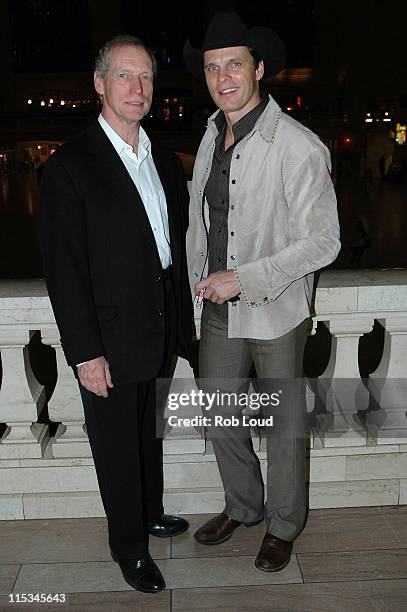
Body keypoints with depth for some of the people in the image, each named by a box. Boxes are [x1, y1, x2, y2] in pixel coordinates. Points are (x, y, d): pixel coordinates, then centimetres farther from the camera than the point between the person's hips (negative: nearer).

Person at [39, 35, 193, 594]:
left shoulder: (165, 161, 8)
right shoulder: (71, 166, -13)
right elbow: (64, 268, -16)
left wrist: (180, 323, 10)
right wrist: (85, 352, -18)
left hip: (159, 332, 6)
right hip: (112, 339, -6)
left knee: (149, 431, 22)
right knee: (117, 443, 10)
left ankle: (151, 515, 44)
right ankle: (129, 546, 30)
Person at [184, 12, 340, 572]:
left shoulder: (299, 148, -18)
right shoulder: (212, 135, 4)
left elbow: (322, 243, -17)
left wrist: (245, 279, -22)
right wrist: (200, 280, 10)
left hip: (275, 310, -6)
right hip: (219, 309, 6)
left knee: (284, 423, 12)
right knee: (219, 416, 16)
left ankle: (284, 524, 35)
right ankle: (242, 506, 41)